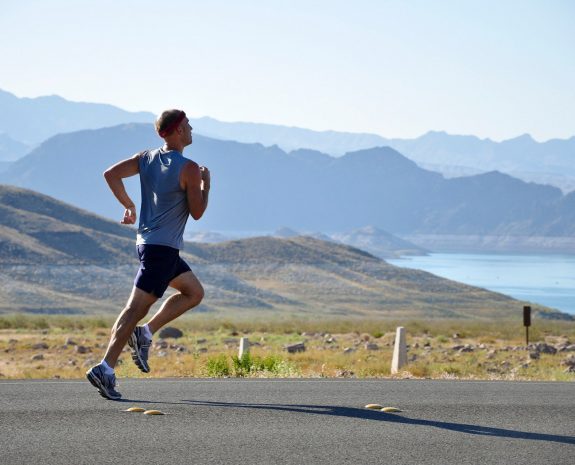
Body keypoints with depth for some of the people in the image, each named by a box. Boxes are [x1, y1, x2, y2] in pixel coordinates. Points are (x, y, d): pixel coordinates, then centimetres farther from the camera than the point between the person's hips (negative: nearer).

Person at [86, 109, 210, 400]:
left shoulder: (147, 158, 8)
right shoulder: (189, 169, -12)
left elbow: (111, 174, 3)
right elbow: (197, 213, -9)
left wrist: (128, 205, 12)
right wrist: (206, 184, 6)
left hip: (148, 242, 9)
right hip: (163, 247, -9)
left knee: (194, 292, 20)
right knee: (137, 307, -10)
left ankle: (145, 333, 9)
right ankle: (105, 369, -14)